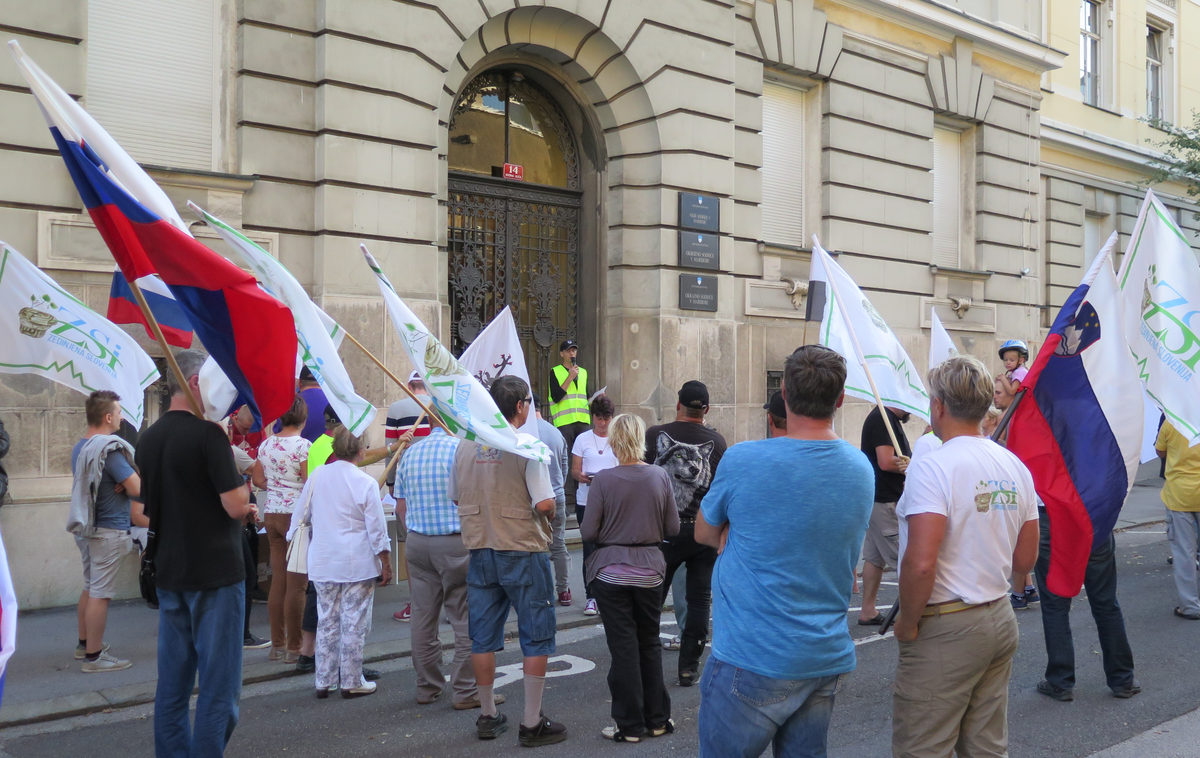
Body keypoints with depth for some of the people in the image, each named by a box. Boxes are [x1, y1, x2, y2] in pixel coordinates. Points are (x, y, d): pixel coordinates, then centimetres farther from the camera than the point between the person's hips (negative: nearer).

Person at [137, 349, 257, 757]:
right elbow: (236, 505, -20)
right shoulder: (208, 433, -15)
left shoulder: (149, 439, 9)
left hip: (170, 574, 7)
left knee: (173, 685, 12)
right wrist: (243, 491, 3)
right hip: (215, 574, -7)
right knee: (218, 689, 0)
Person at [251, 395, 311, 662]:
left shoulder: (266, 445, 8)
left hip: (272, 512, 7)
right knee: (297, 585, -2)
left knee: (278, 581, 12)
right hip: (296, 514, -7)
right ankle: (294, 648, 3)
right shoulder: (303, 446, -13)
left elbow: (258, 479, 13)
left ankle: (277, 644, 19)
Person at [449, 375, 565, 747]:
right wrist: (549, 514, 1)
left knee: (483, 637, 13)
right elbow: (544, 504, -20)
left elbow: (455, 497, 12)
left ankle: (488, 717, 24)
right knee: (536, 638, 5)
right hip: (523, 552, -5)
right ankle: (532, 723, 8)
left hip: (480, 552, 5)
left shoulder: (466, 447, 1)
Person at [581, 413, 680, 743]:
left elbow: (588, 532, -10)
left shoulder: (604, 479, -13)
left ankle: (630, 725, 12)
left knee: (624, 648, 5)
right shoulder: (660, 476, -5)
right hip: (650, 570, 3)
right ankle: (657, 719, 24)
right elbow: (672, 527, 1)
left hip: (612, 572, -3)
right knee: (650, 644, 16)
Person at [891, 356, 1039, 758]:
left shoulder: (933, 468, -18)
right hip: (1001, 620, 8)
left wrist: (907, 623, -12)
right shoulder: (1015, 467, 6)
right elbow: (1025, 559, 12)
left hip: (946, 629, -8)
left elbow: (920, 563, -26)